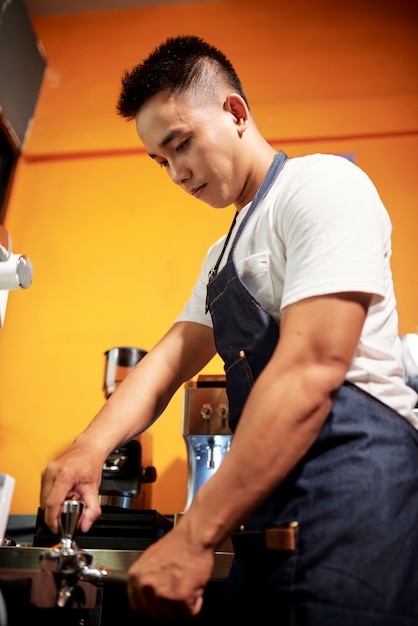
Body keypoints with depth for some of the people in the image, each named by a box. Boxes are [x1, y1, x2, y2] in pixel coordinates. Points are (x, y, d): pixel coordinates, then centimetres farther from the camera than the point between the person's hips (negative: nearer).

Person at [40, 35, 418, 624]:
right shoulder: (224, 252, 19)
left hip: (351, 492, -7)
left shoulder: (322, 184, -10)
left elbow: (310, 372, -21)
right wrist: (91, 445, -8)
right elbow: (173, 356, 10)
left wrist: (194, 536, -20)